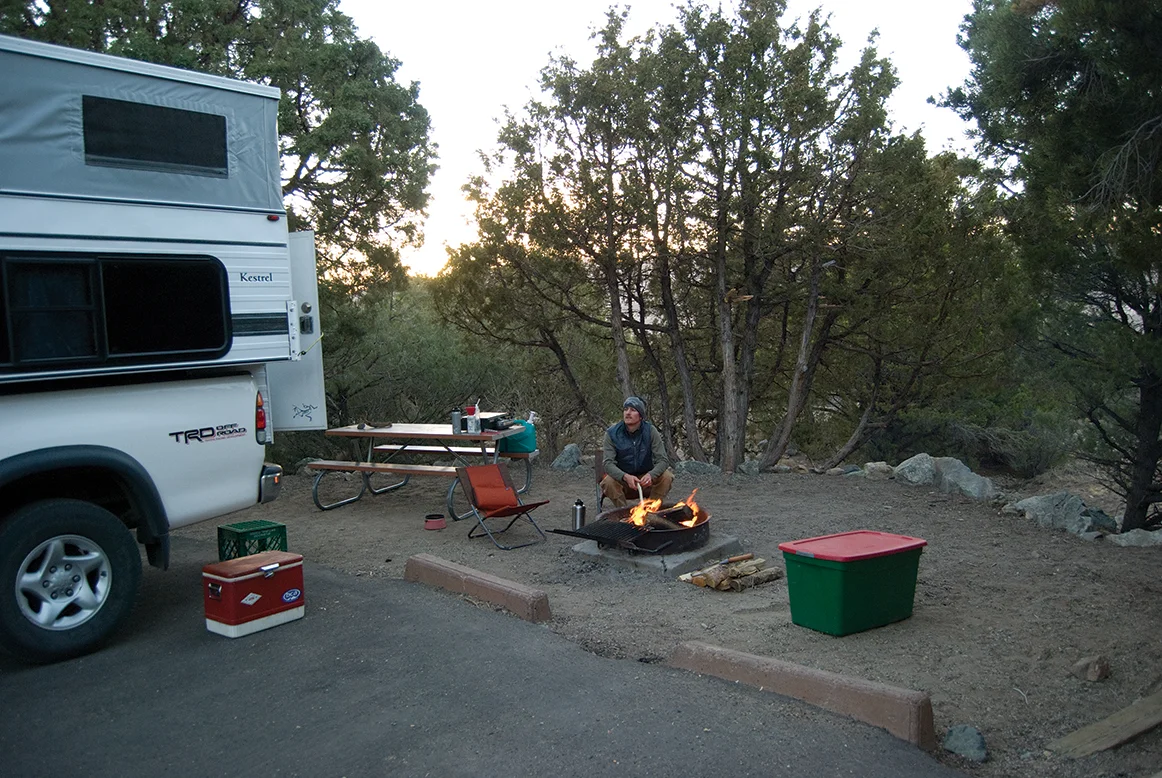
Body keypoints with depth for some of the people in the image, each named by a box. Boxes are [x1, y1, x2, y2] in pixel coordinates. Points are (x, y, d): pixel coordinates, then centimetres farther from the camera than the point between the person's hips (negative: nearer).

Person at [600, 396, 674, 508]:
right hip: (622, 479, -1)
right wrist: (625, 477, -40)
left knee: (666, 476, -26)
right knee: (608, 481, -32)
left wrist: (651, 475, -38)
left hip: (646, 480, 1)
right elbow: (608, 463, -20)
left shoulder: (650, 431, -10)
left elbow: (662, 460, -15)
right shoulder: (612, 434, -12)